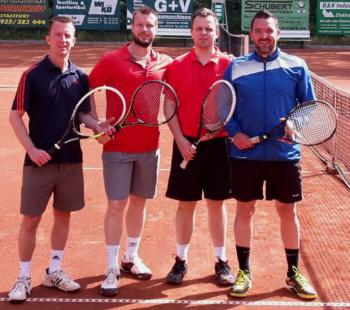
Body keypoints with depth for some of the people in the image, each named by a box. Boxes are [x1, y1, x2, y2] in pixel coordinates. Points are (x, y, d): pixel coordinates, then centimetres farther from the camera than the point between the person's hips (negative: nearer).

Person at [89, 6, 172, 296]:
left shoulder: (165, 63, 4)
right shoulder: (111, 60, -5)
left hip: (150, 147, 3)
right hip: (118, 147, -3)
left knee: (139, 202, 14)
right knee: (116, 205, -2)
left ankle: (131, 257, 31)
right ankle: (112, 269, 9)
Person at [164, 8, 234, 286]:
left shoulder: (228, 65, 1)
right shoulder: (177, 66, 2)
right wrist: (180, 139, -9)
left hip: (219, 144, 0)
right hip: (186, 144, 0)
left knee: (217, 203, 9)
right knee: (186, 203, 7)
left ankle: (221, 261, 20)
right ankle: (181, 260, 20)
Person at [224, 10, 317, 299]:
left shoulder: (296, 66, 2)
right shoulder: (235, 67, 3)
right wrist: (235, 133, -10)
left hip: (285, 154, 0)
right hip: (245, 154, 0)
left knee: (288, 211, 8)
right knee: (245, 210, 8)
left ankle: (293, 273, 23)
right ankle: (244, 272, 23)